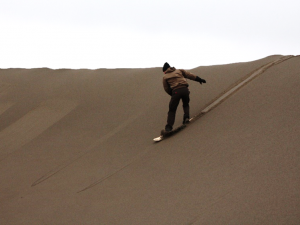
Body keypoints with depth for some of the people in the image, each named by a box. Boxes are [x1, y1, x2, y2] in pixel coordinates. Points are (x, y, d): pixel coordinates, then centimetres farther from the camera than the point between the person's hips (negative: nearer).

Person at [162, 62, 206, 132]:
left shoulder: (165, 77, 16)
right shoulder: (179, 71, 22)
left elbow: (167, 89, 16)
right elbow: (190, 75, 20)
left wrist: (172, 94, 30)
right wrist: (199, 79, 25)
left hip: (175, 91, -3)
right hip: (185, 89, 3)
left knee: (172, 109, 4)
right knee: (186, 104, 28)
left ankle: (169, 126, -5)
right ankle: (186, 117, 6)